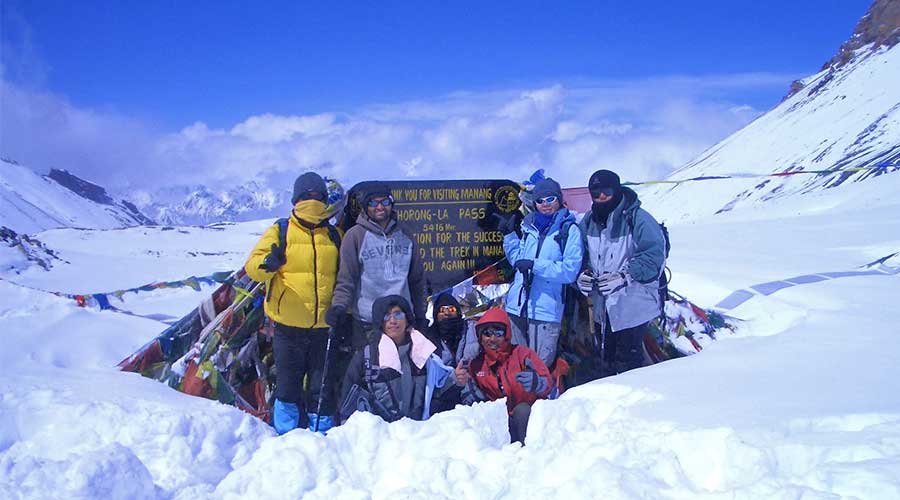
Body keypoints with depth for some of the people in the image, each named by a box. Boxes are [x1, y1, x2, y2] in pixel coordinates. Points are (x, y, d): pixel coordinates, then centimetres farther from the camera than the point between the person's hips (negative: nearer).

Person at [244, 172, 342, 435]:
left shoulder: (335, 236, 10)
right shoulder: (280, 232, 2)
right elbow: (252, 265, -7)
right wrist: (267, 264, -29)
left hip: (324, 325, 2)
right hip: (288, 326, -2)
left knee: (322, 387, 9)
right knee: (288, 385, 7)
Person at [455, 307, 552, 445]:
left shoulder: (522, 354, -5)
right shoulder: (476, 364, 8)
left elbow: (547, 384, -14)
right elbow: (477, 399, 5)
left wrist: (534, 382, -37)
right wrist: (466, 384, -14)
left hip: (529, 416, -4)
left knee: (522, 409, -34)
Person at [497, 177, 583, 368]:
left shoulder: (569, 230, -3)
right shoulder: (528, 226, 14)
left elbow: (570, 271, -12)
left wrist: (535, 265, -18)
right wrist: (509, 235, 12)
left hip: (546, 310, -5)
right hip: (517, 305, 5)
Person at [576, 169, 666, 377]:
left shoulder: (639, 219, -14)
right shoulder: (589, 221, 6)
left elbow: (653, 255, -18)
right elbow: (582, 254, 14)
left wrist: (624, 276, -26)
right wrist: (584, 273, -7)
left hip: (632, 306, -6)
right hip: (602, 306, 7)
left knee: (628, 360, -5)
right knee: (607, 359, 18)